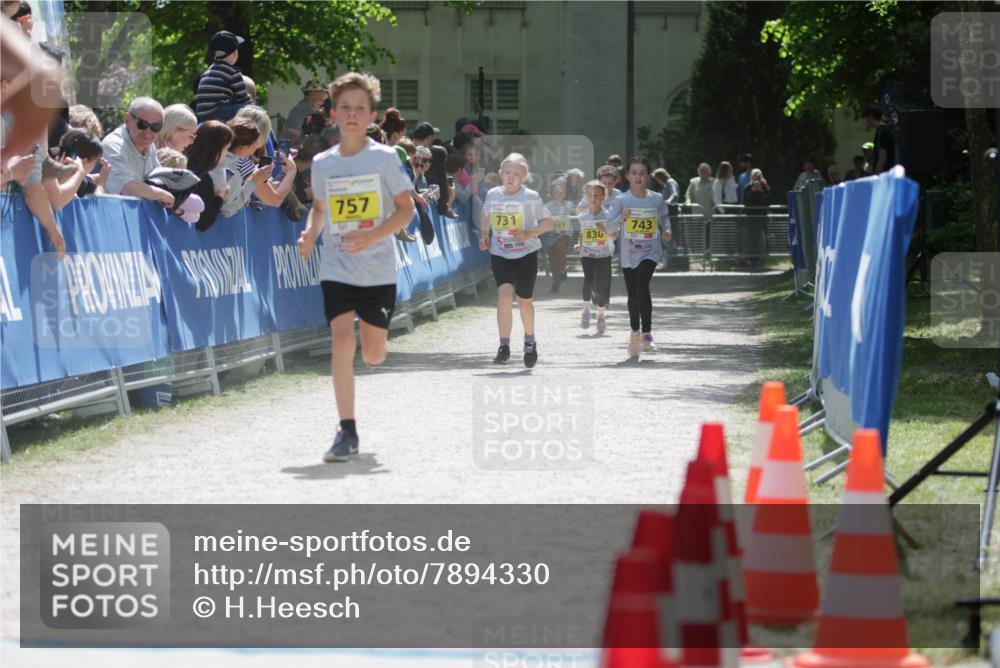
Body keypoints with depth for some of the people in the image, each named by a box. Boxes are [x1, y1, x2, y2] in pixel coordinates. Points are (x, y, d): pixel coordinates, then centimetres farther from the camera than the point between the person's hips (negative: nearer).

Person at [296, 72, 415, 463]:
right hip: (336, 268, 1)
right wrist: (310, 234, -3)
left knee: (373, 355, 4)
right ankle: (347, 432, -10)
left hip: (378, 269, -1)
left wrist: (373, 235, -20)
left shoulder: (384, 158, -5)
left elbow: (406, 210, -5)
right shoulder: (322, 163, 4)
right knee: (342, 341, -15)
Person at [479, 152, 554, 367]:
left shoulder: (531, 197, -10)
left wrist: (529, 233, -18)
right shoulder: (493, 195, -1)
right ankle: (504, 345, -19)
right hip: (500, 255, 1)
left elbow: (549, 221, -4)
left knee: (524, 300, 11)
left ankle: (530, 341, 36)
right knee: (504, 293, -20)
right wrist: (484, 235, 5)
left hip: (526, 254, -1)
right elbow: (486, 216, 20)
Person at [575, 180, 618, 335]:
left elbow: (614, 236, -5)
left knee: (601, 286, -2)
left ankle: (601, 314, 19)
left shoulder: (608, 216, -5)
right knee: (588, 282, -16)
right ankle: (586, 309, 8)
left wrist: (604, 229, -23)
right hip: (587, 255, 1)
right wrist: (579, 244, 3)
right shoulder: (583, 217, 4)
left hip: (603, 255, -1)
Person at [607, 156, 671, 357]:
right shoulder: (621, 200, -4)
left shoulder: (657, 199, -1)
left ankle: (646, 334, -23)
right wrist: (621, 218, -21)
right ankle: (635, 333, 32)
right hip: (629, 254, 2)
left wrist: (666, 231, -2)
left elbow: (664, 218, 16)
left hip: (650, 252, -2)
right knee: (633, 295, 13)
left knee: (642, 286, -24)